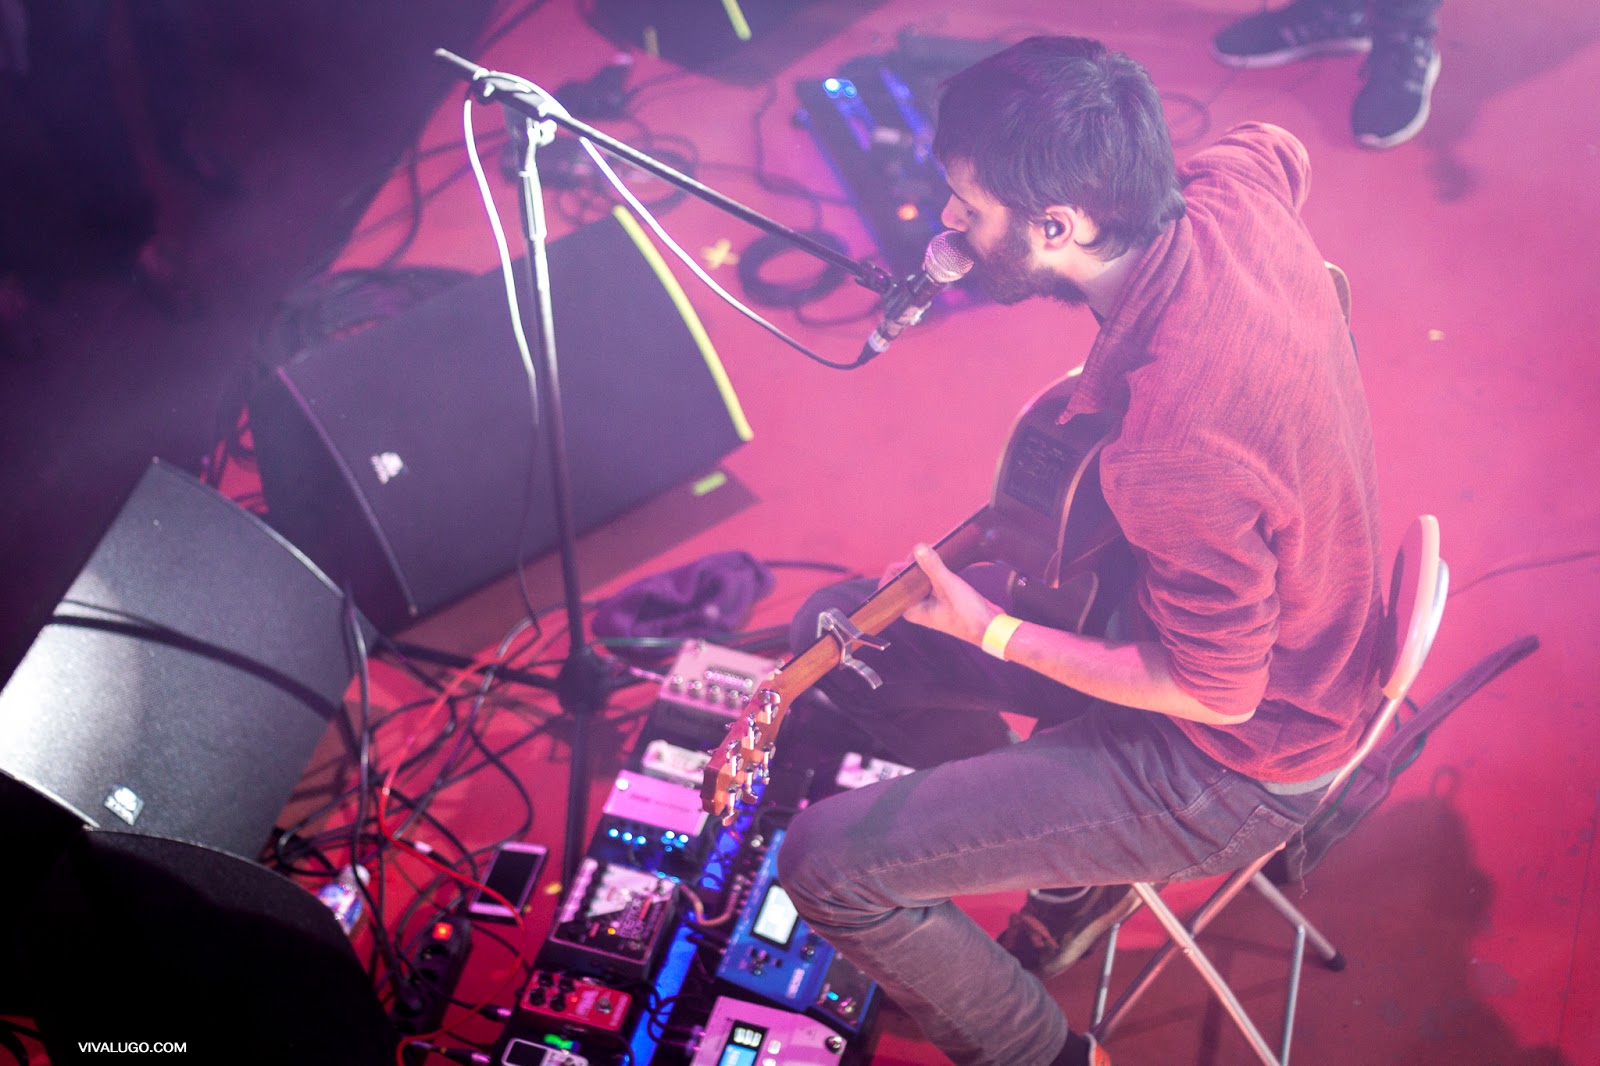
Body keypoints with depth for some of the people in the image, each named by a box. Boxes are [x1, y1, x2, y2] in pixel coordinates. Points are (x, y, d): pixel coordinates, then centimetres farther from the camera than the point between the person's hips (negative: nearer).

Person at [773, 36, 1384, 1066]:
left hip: (1236, 754, -8)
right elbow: (1281, 144, 10)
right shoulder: (1230, 183, -16)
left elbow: (1216, 690, -26)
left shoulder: (1178, 443, -40)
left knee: (827, 864, -11)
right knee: (834, 634, 11)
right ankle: (1075, 861, 27)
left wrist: (990, 632, -15)